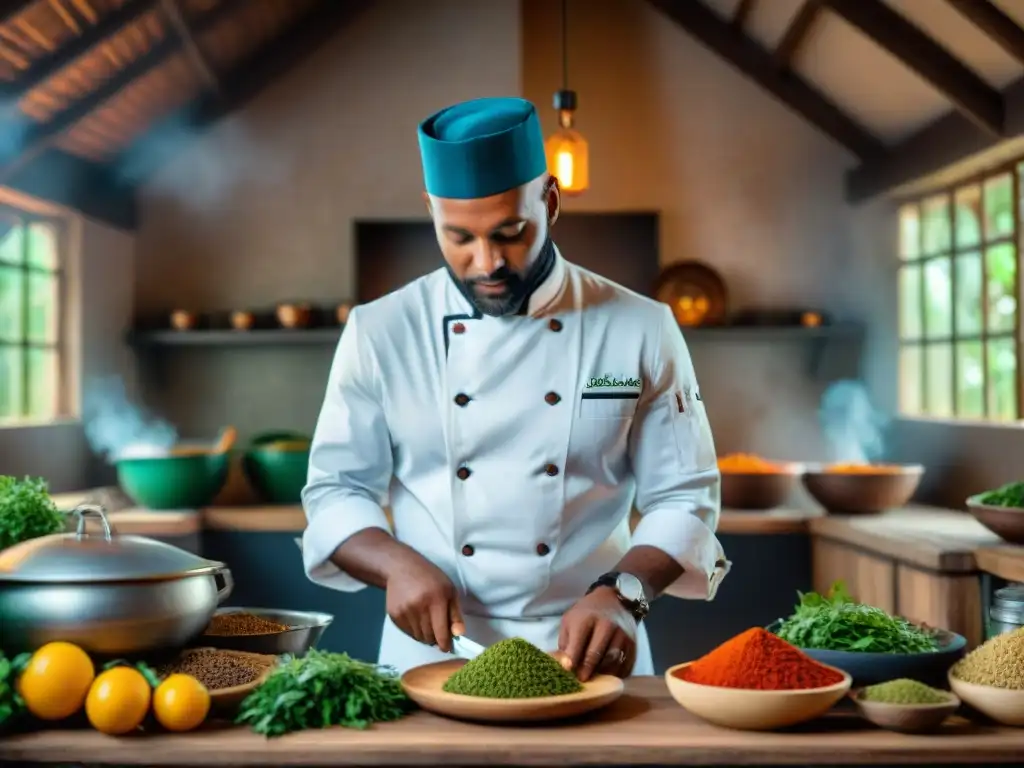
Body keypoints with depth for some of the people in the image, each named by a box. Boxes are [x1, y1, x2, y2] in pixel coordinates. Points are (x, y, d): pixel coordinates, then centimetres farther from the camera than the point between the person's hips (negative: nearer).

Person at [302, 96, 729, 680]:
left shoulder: (642, 331, 0)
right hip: (432, 653, 1)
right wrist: (398, 564, -12)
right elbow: (336, 491, 6)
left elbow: (684, 496, 3)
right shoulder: (381, 333, 2)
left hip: (582, 652, 0)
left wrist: (621, 595, -14)